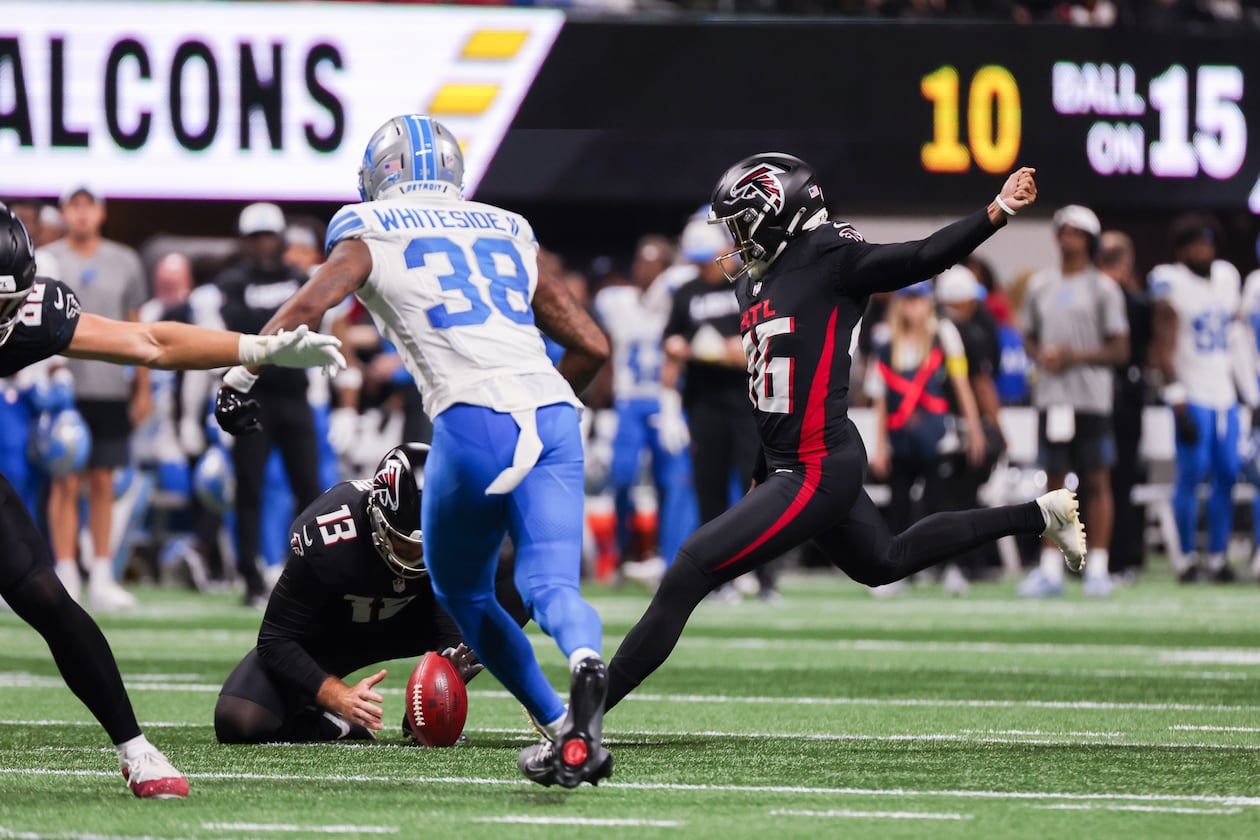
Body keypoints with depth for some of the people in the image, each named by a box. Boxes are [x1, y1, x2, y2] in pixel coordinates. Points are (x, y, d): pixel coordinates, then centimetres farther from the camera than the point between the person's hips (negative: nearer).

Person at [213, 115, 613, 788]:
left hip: (474, 422, -3)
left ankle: (560, 726, 3)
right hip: (555, 417, 3)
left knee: (461, 590, 16)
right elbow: (592, 346, 26)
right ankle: (585, 663, -39)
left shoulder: (371, 235, 15)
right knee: (550, 583, -4)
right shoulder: (509, 234, 26)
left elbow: (306, 308, -2)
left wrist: (240, 374, 8)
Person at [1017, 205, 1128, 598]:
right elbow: (1030, 338, 19)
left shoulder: (1103, 288, -1)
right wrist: (1041, 356, -4)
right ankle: (1050, 569, 7)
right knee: (1054, 481, 5)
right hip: (1050, 398, 4)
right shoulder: (1040, 285, 12)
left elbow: (1120, 350, -3)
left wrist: (1075, 356, -15)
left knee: (1097, 481, -2)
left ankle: (1098, 568, 2)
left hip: (1092, 399, -4)